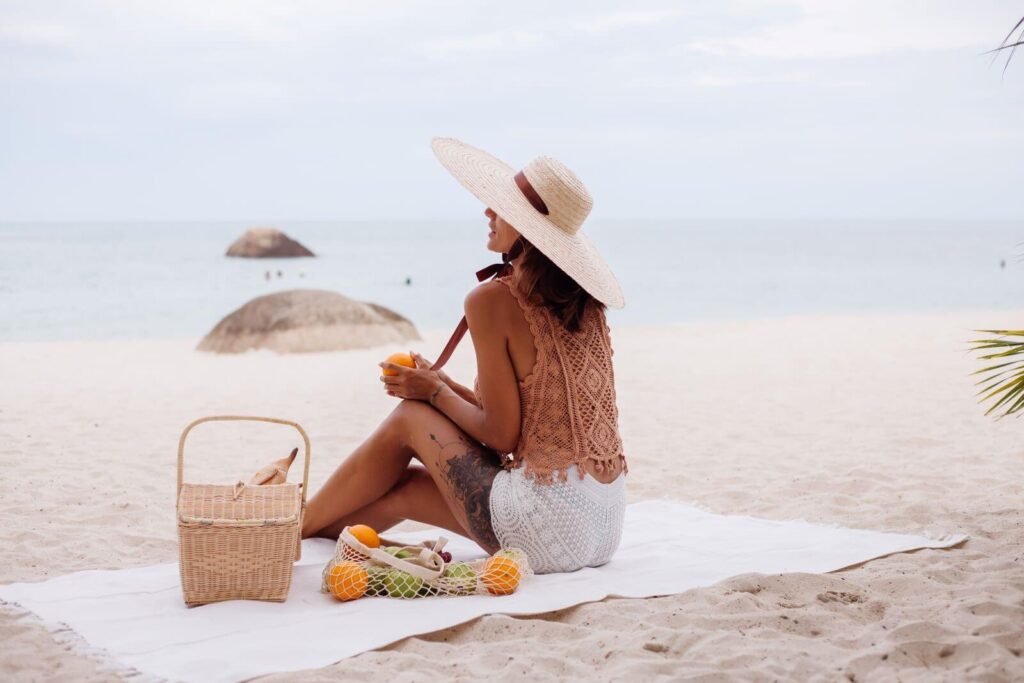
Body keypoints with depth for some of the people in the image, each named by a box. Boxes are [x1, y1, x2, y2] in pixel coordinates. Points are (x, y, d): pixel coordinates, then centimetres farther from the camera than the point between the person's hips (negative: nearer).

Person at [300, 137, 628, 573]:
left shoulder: (493, 301, -13)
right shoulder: (584, 302, 9)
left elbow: (502, 434, -12)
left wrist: (435, 392, 4)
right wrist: (448, 387, 17)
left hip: (548, 528, -7)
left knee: (409, 417, 11)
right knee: (403, 486, 20)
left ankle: (293, 529, 28)